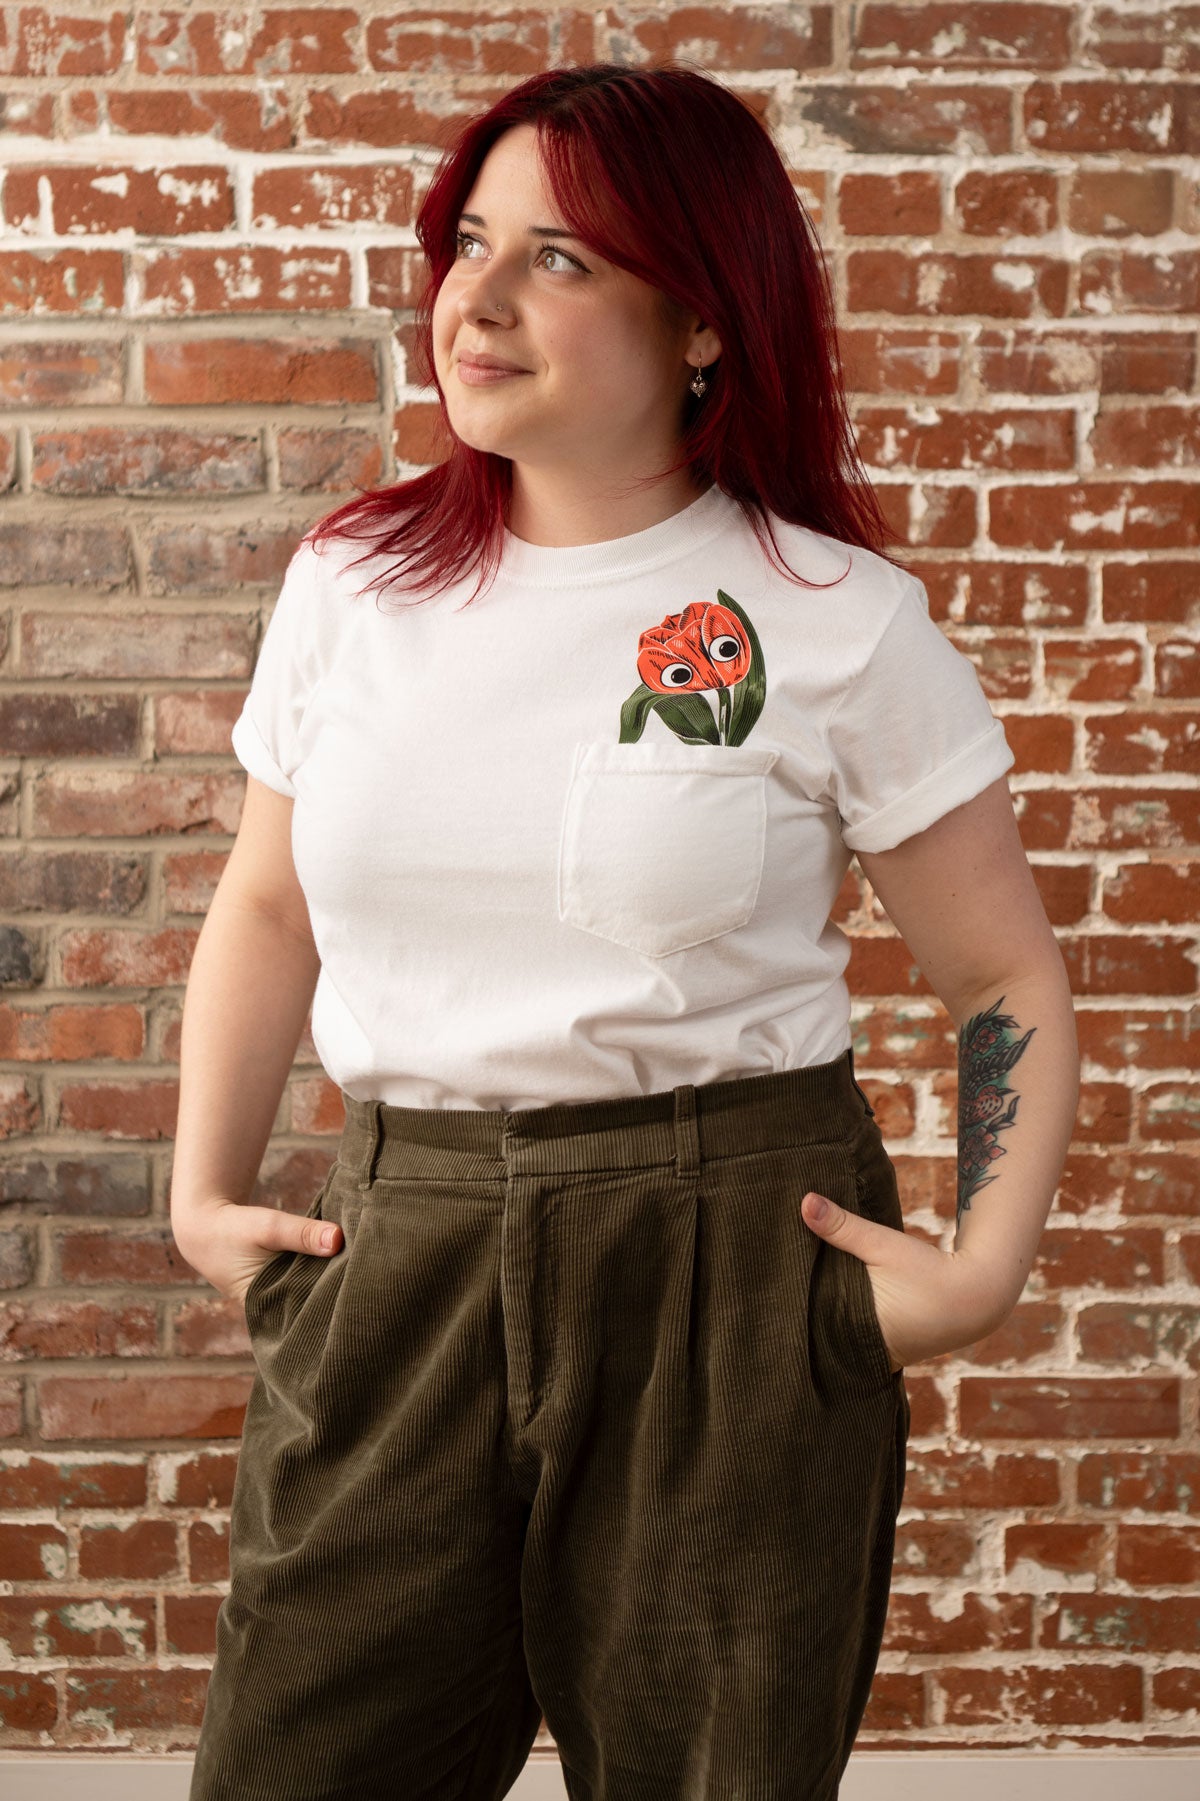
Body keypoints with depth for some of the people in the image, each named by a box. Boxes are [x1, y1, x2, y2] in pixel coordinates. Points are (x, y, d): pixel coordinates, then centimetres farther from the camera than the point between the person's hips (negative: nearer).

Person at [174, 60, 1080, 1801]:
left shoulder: (839, 621, -4)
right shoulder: (355, 580, 6)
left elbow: (1007, 977, 4)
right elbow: (268, 908, 18)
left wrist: (983, 1268, -7)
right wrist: (202, 1196, 11)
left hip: (739, 1264, -2)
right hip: (402, 1251, 3)